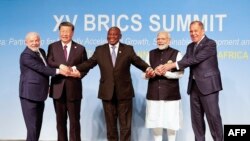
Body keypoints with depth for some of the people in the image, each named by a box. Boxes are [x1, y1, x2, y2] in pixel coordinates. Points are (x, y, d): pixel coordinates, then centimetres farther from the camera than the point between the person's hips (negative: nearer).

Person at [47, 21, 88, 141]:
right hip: (58, 88, 1)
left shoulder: (80, 48, 6)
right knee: (60, 120, 11)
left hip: (74, 89, -1)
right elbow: (49, 62, -6)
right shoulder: (52, 47, 7)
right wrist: (60, 65, -24)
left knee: (74, 120, 4)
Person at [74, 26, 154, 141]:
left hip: (124, 92, -1)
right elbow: (89, 63, 4)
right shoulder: (100, 50, 7)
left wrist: (148, 68, -18)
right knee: (110, 123, 11)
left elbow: (138, 61, 1)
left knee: (125, 123, 5)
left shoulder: (128, 49, 4)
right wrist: (75, 68, -10)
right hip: (107, 92, 1)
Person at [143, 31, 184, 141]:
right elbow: (144, 73, 8)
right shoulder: (151, 54, 11)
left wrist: (165, 73, -19)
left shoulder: (176, 54, 0)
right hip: (154, 93, 3)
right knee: (155, 121, 6)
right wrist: (149, 74, -15)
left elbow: (180, 73, -7)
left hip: (170, 94, -3)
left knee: (171, 121, 2)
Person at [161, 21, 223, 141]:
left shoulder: (210, 44, -9)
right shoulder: (190, 46, 15)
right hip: (194, 86, 7)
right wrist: (167, 67, -15)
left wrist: (173, 65, -22)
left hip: (208, 85, -7)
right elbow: (184, 61, 4)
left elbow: (195, 59, -19)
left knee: (213, 116, -3)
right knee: (196, 118, 9)